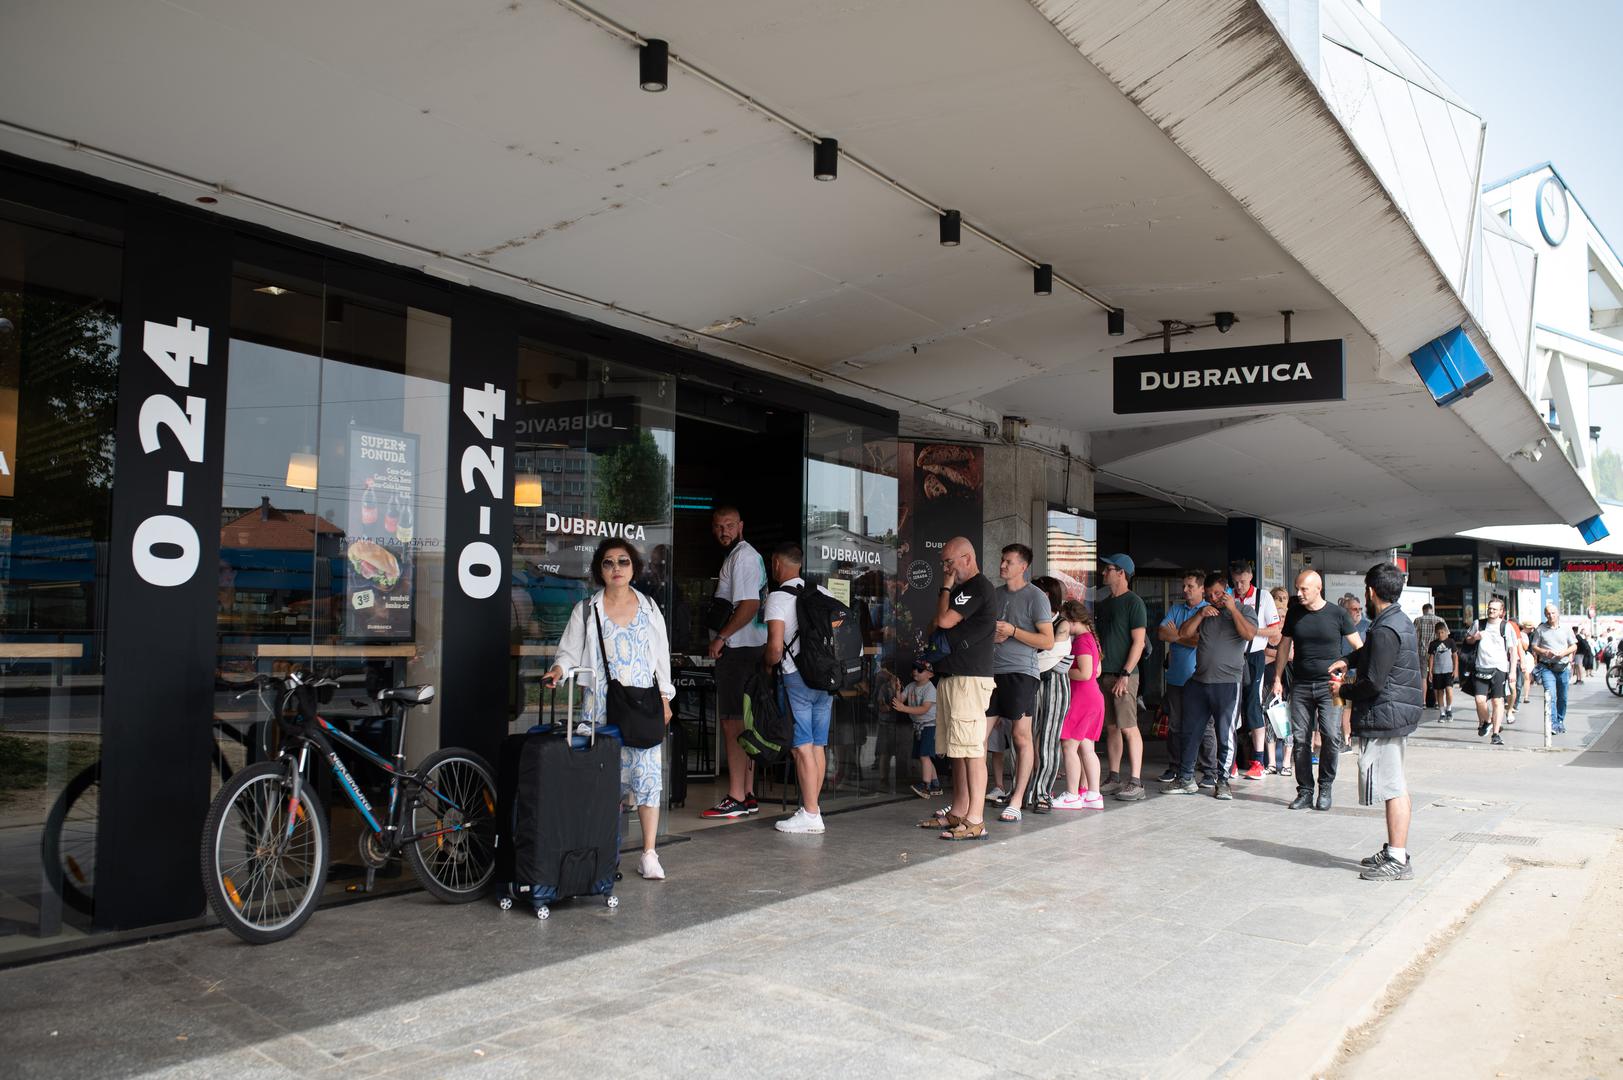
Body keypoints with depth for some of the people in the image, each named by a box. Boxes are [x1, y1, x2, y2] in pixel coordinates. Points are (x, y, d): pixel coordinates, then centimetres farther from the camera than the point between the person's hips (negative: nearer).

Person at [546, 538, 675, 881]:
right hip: (600, 708, -1)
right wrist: (558, 670, -19)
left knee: (647, 773, -5)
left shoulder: (649, 608, 11)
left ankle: (649, 855, 3)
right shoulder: (586, 610, 6)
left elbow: (661, 656, 14)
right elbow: (569, 652, 3)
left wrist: (664, 699, 9)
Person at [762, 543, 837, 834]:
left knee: (802, 747, -4)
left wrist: (767, 663, 2)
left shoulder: (778, 597, -8)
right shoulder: (823, 593, 12)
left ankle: (810, 815, -2)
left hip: (796, 679, -7)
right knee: (818, 745, 11)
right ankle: (812, 807, 18)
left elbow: (775, 646, -16)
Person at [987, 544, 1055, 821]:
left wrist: (1012, 631, -12)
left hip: (1020, 672, -6)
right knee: (980, 734, 2)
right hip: (993, 672, 6)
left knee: (1021, 736, -2)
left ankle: (1016, 801, 3)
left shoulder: (1036, 597, -3)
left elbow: (1047, 641, -7)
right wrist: (990, 636, 3)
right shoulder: (995, 594, 16)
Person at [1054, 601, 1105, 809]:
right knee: (1086, 748, 10)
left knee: (1068, 745, -5)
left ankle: (1072, 795, -2)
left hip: (1082, 698, -10)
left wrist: (1064, 672, -9)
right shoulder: (1091, 638, 15)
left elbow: (1085, 673, -22)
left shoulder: (1081, 640, -15)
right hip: (1093, 697, 10)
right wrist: (1069, 671, 19)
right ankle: (1092, 794, 11)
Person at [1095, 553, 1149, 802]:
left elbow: (1138, 642, -11)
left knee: (1128, 727, -7)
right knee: (1111, 727, 10)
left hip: (1124, 675, -7)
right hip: (1103, 673, 8)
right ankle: (1114, 779, 16)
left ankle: (1135, 782, -4)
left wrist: (1125, 674, -17)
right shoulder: (1102, 604, 17)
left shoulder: (1133, 602, -7)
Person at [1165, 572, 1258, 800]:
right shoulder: (1204, 612, 17)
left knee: (1225, 734, 0)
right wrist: (1200, 615, -4)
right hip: (1198, 681, 5)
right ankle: (1186, 779, 16)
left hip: (1227, 682, -5)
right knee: (1190, 732, 7)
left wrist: (1232, 609, -13)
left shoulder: (1244, 610, 4)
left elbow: (1250, 634, -14)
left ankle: (1222, 781, 10)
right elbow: (1183, 634, 8)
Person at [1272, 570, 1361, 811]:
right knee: (1300, 739, 1)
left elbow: (1359, 647, 2)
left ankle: (1325, 789, 5)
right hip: (1300, 685, 3)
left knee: (1331, 737, -12)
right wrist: (1278, 679, 11)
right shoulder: (1294, 613, 8)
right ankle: (1305, 792, 10)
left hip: (1329, 685, -3)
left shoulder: (1337, 613, -2)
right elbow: (1284, 646, 15)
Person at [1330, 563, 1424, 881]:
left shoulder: (1385, 630, -21)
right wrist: (1348, 660, 16)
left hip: (1384, 716, -11)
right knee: (1396, 785, 17)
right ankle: (1395, 850, 27)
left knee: (1393, 787, -5)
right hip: (1399, 713, 11)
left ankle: (1398, 861, 0)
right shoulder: (1400, 621, 11)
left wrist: (1344, 691, -6)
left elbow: (1374, 682, -22)